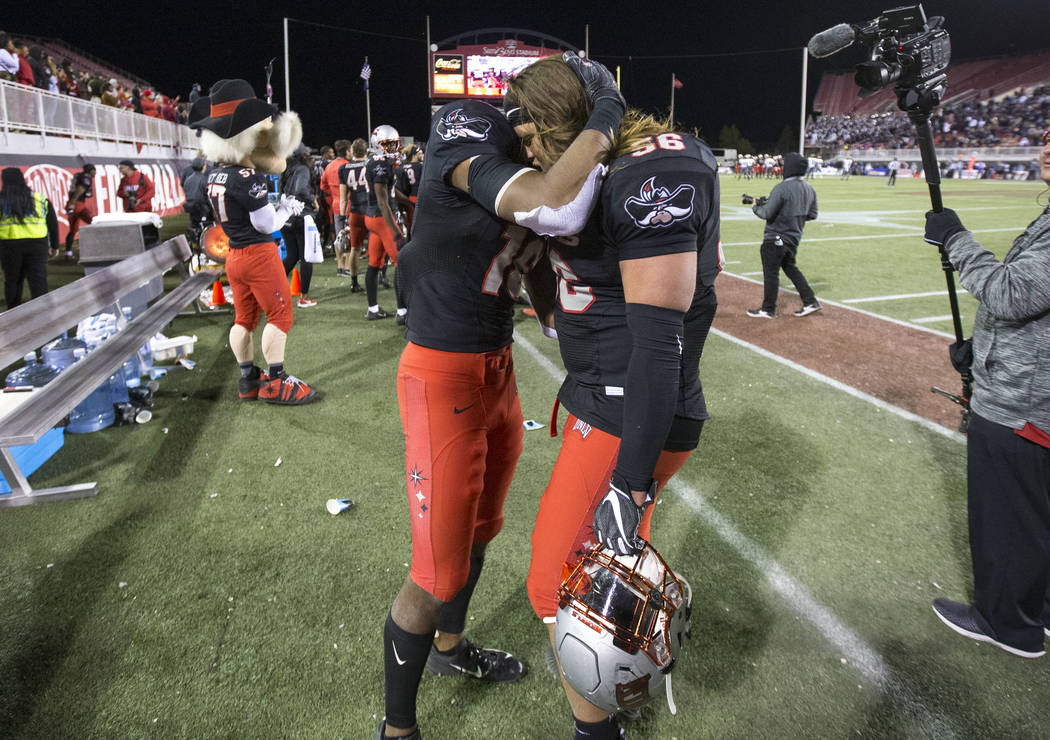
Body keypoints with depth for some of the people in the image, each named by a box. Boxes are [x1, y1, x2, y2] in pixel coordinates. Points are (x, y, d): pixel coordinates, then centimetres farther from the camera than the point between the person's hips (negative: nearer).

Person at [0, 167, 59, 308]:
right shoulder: (41, 200, 5)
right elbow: (53, 224, 9)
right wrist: (54, 245, 17)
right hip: (37, 245, 1)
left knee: (12, 281, 12)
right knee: (38, 280, 1)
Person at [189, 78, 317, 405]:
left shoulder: (215, 174, 5)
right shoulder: (247, 178, -19)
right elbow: (267, 224, -15)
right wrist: (288, 208, 1)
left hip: (234, 254, 8)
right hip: (258, 254, -8)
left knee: (244, 318, 13)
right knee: (280, 313, 1)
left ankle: (249, 379, 20)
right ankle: (275, 382, 3)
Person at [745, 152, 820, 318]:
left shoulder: (782, 188, -20)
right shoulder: (810, 189, 6)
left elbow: (766, 213, -20)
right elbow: (812, 214, 11)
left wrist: (755, 206, -1)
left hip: (776, 238, -8)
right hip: (794, 237, 8)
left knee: (771, 273, 2)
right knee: (790, 267, 22)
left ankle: (768, 309, 11)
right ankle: (810, 302, 20)